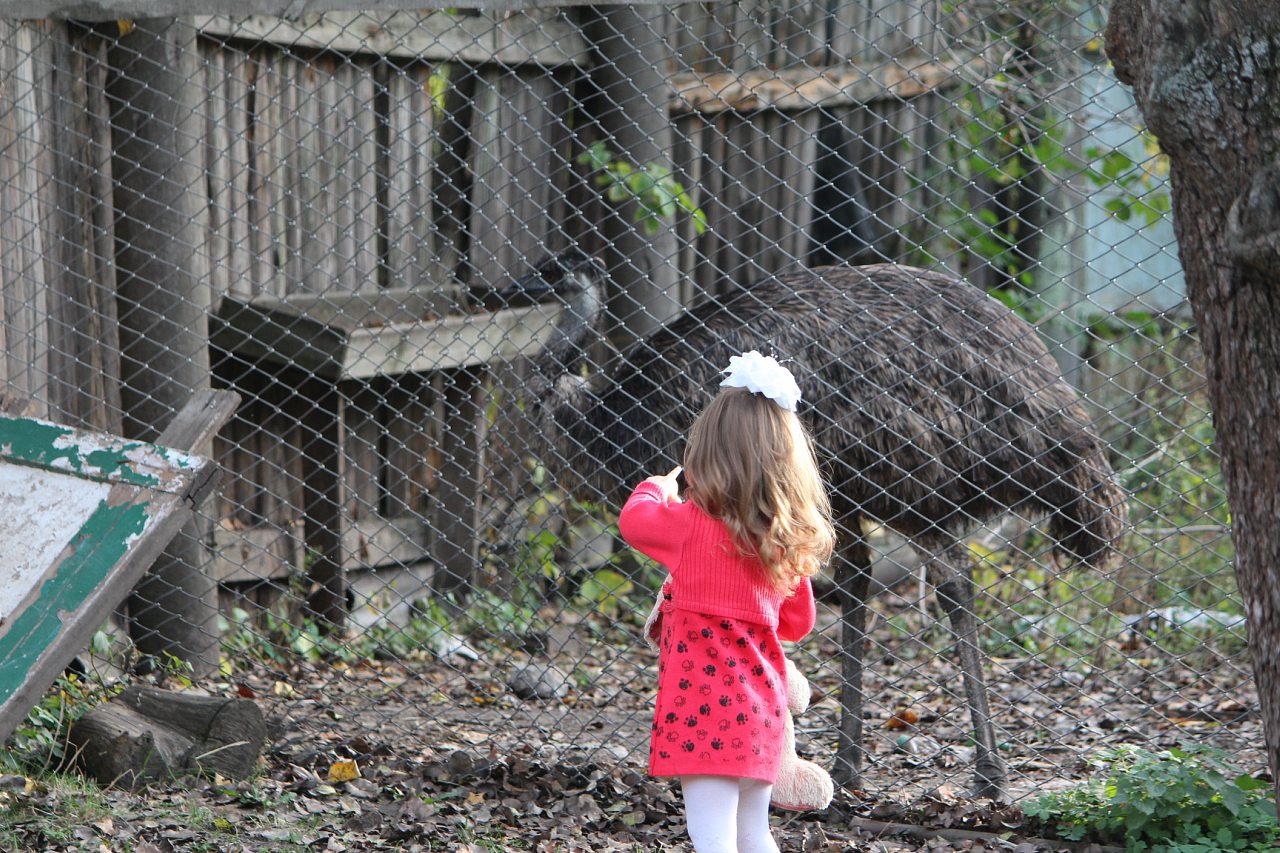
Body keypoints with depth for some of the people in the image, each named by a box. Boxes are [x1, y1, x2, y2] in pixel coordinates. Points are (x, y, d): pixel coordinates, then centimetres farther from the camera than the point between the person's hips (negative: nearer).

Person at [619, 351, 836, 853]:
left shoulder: (693, 525, -12)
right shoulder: (788, 541, 5)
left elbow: (634, 519, 7)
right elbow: (798, 622, 16)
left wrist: (658, 489, 26)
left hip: (705, 705, -7)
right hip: (760, 709, 7)